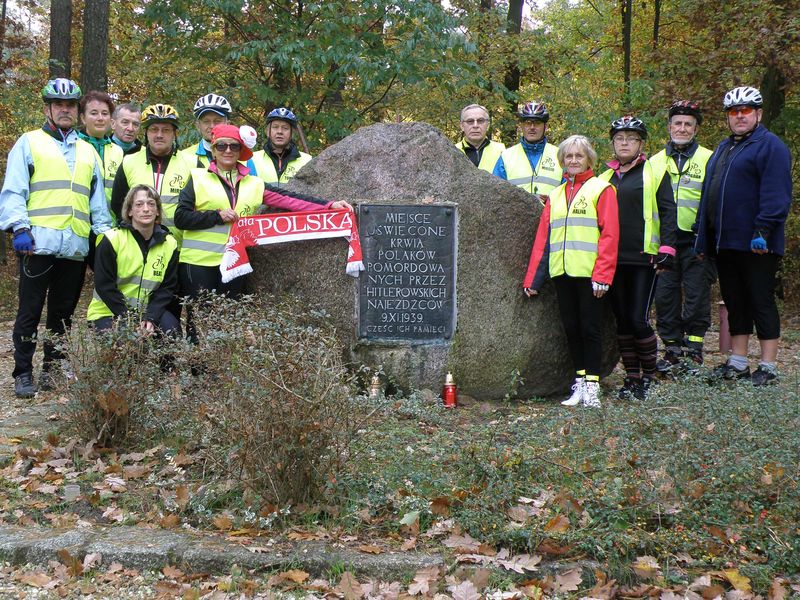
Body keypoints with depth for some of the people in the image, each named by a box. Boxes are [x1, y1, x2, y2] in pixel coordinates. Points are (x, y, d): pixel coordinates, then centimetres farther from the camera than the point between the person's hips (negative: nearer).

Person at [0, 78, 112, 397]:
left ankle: (53, 371, 17)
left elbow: (98, 200, 20)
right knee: (30, 311, -1)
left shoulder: (88, 151, 21)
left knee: (63, 312, 9)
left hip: (76, 247, 4)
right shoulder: (29, 143, 7)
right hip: (39, 243, -4)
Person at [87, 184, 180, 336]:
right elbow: (104, 285, -14)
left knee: (171, 327, -24)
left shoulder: (169, 244, -1)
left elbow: (168, 287, -3)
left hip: (148, 311, 3)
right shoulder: (111, 240, -12)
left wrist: (150, 318, -19)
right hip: (107, 313, -3)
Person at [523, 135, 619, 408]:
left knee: (590, 329, -1)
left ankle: (592, 385, 4)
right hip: (561, 272, 5)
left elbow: (609, 234, -7)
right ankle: (579, 382, 15)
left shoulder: (601, 189, 0)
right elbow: (542, 238, 14)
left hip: (589, 272, -5)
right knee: (571, 328, 8)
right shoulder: (555, 195, 17)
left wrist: (602, 274, -16)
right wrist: (532, 279, 8)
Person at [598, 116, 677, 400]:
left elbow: (667, 211, -2)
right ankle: (631, 376, 17)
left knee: (638, 320, -8)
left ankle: (648, 375, 9)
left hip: (644, 259, -4)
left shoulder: (654, 172, 3)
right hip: (613, 260, 5)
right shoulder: (605, 178, 17)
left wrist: (666, 248, -11)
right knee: (622, 321, 7)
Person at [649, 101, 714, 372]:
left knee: (697, 296, -1)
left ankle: (693, 347, 9)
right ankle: (672, 348, 13)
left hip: (696, 240, -3)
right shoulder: (655, 162, 14)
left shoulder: (708, 159, 4)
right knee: (665, 295, 4)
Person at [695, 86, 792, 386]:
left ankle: (768, 367, 4)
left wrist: (763, 231, -24)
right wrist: (703, 236, 17)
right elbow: (709, 192, 22)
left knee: (761, 302, -2)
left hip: (756, 245, -8)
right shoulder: (723, 148, 20)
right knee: (735, 302, 13)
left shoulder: (770, 146, -7)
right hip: (724, 243, 8)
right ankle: (737, 363, 21)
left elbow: (775, 194, -16)